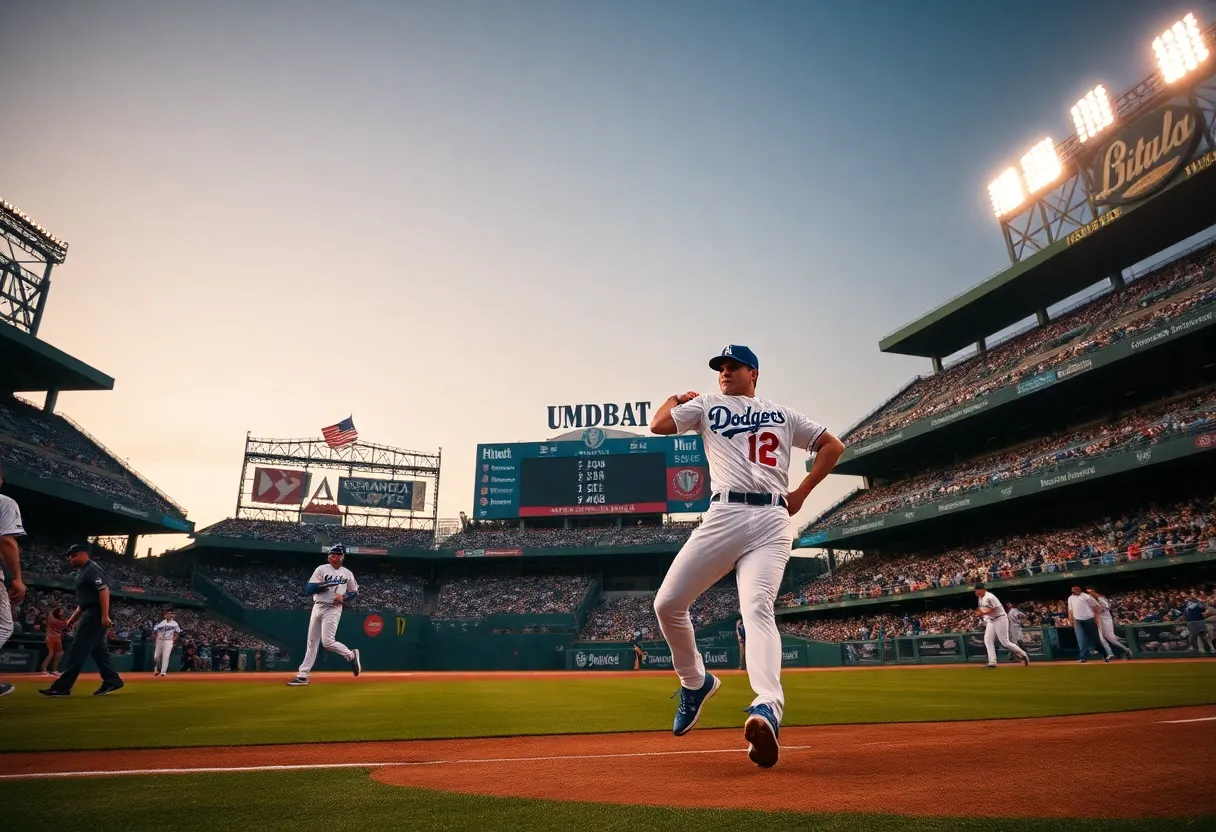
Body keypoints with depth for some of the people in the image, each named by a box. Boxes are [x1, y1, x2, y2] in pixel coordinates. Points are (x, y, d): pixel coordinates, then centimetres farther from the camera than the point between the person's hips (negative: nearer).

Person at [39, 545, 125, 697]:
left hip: (96, 615, -11)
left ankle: (62, 686, -6)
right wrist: (73, 619, 21)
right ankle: (112, 680, 13)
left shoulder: (93, 569, -12)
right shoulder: (83, 572, 21)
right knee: (98, 650, 11)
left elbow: (104, 591, -23)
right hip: (91, 615, 11)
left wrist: (105, 616, -28)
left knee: (78, 650, -9)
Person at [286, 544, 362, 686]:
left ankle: (351, 655, 6)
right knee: (312, 642, 7)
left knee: (327, 642, -15)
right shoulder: (321, 569, 0)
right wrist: (326, 584, -23)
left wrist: (343, 597, -8)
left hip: (333, 609, -2)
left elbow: (354, 592, 13)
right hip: (317, 608, 2)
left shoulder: (347, 573, 4)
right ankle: (302, 675, 13)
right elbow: (310, 589, -9)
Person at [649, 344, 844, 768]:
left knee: (757, 609, -24)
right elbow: (659, 424, 10)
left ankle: (767, 708, -37)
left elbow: (833, 445, 22)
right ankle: (695, 683, 18)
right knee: (667, 603, -5)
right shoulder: (708, 406, 23)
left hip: (772, 521, -2)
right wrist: (679, 397, 26)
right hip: (724, 515, 2)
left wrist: (801, 493, 14)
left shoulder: (782, 414, 22)